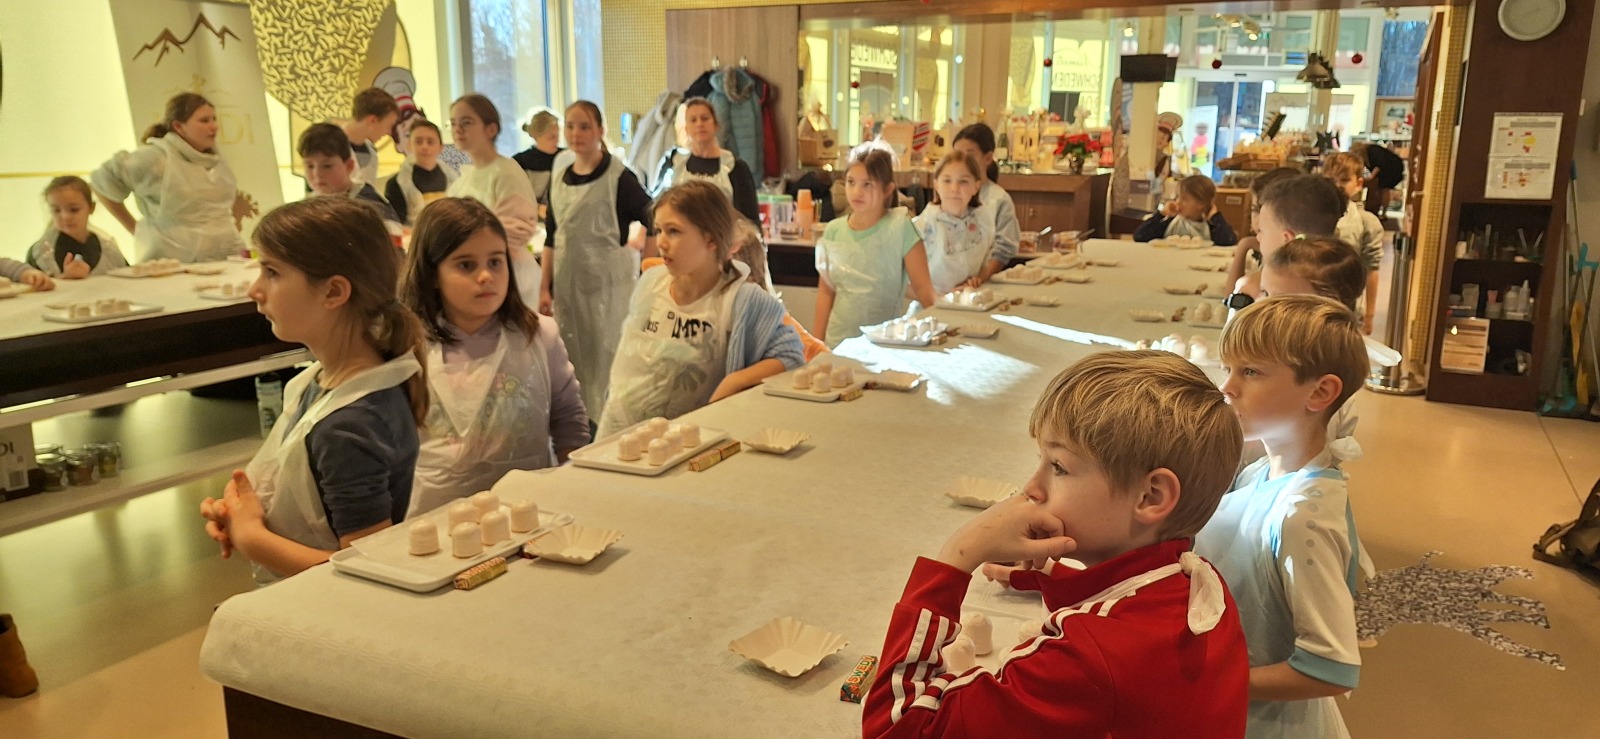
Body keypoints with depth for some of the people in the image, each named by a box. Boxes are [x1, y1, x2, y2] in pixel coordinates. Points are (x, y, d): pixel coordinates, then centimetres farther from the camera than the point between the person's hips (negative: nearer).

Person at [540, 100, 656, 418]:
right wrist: (545, 288, 10)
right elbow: (551, 238, 14)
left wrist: (648, 271, -8)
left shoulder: (618, 177, -7)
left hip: (609, 281, -6)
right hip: (568, 282, 6)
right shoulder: (559, 180, 11)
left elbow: (654, 223, -7)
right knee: (572, 359, 10)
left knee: (606, 357, -3)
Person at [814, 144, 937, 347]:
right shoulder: (834, 230, 1)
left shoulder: (899, 226, -9)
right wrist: (818, 343, 4)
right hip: (837, 342, 3)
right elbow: (826, 290, 7)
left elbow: (922, 287, -9)